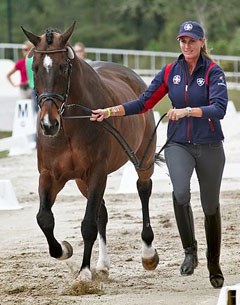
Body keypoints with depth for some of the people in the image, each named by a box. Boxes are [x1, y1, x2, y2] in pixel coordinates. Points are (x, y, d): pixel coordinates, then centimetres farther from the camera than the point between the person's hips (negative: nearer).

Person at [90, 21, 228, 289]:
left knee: (210, 206, 9)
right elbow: (144, 103, 6)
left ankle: (214, 265, 27)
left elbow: (219, 108, -24)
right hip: (178, 144, 2)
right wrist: (110, 112, -4)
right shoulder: (170, 72, 2)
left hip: (209, 146, -2)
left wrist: (187, 111, -36)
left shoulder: (213, 72, -10)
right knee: (180, 192, -27)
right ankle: (190, 251, -10)